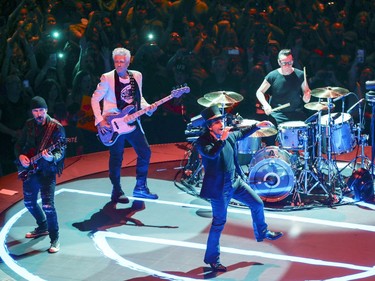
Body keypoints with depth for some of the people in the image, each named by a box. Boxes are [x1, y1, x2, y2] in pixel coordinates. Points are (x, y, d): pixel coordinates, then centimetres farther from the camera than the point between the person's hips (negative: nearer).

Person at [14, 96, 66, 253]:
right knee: (29, 202, 17)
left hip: (47, 170, -6)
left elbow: (61, 151, -16)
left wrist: (51, 158, -37)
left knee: (48, 205, -16)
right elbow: (19, 144, 14)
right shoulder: (29, 125, 5)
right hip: (29, 169, 7)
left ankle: (54, 239, -2)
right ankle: (43, 227, 40)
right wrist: (20, 156, -5)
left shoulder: (56, 127, -12)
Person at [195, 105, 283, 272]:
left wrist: (257, 126, 22)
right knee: (219, 222, 0)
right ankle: (211, 258, 15)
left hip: (235, 181, 8)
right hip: (219, 187, -8)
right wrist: (222, 139, -42)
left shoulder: (229, 135, 0)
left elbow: (241, 134, 22)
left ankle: (262, 233, 43)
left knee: (258, 204, 18)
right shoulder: (203, 141, -22)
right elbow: (211, 153, -43)